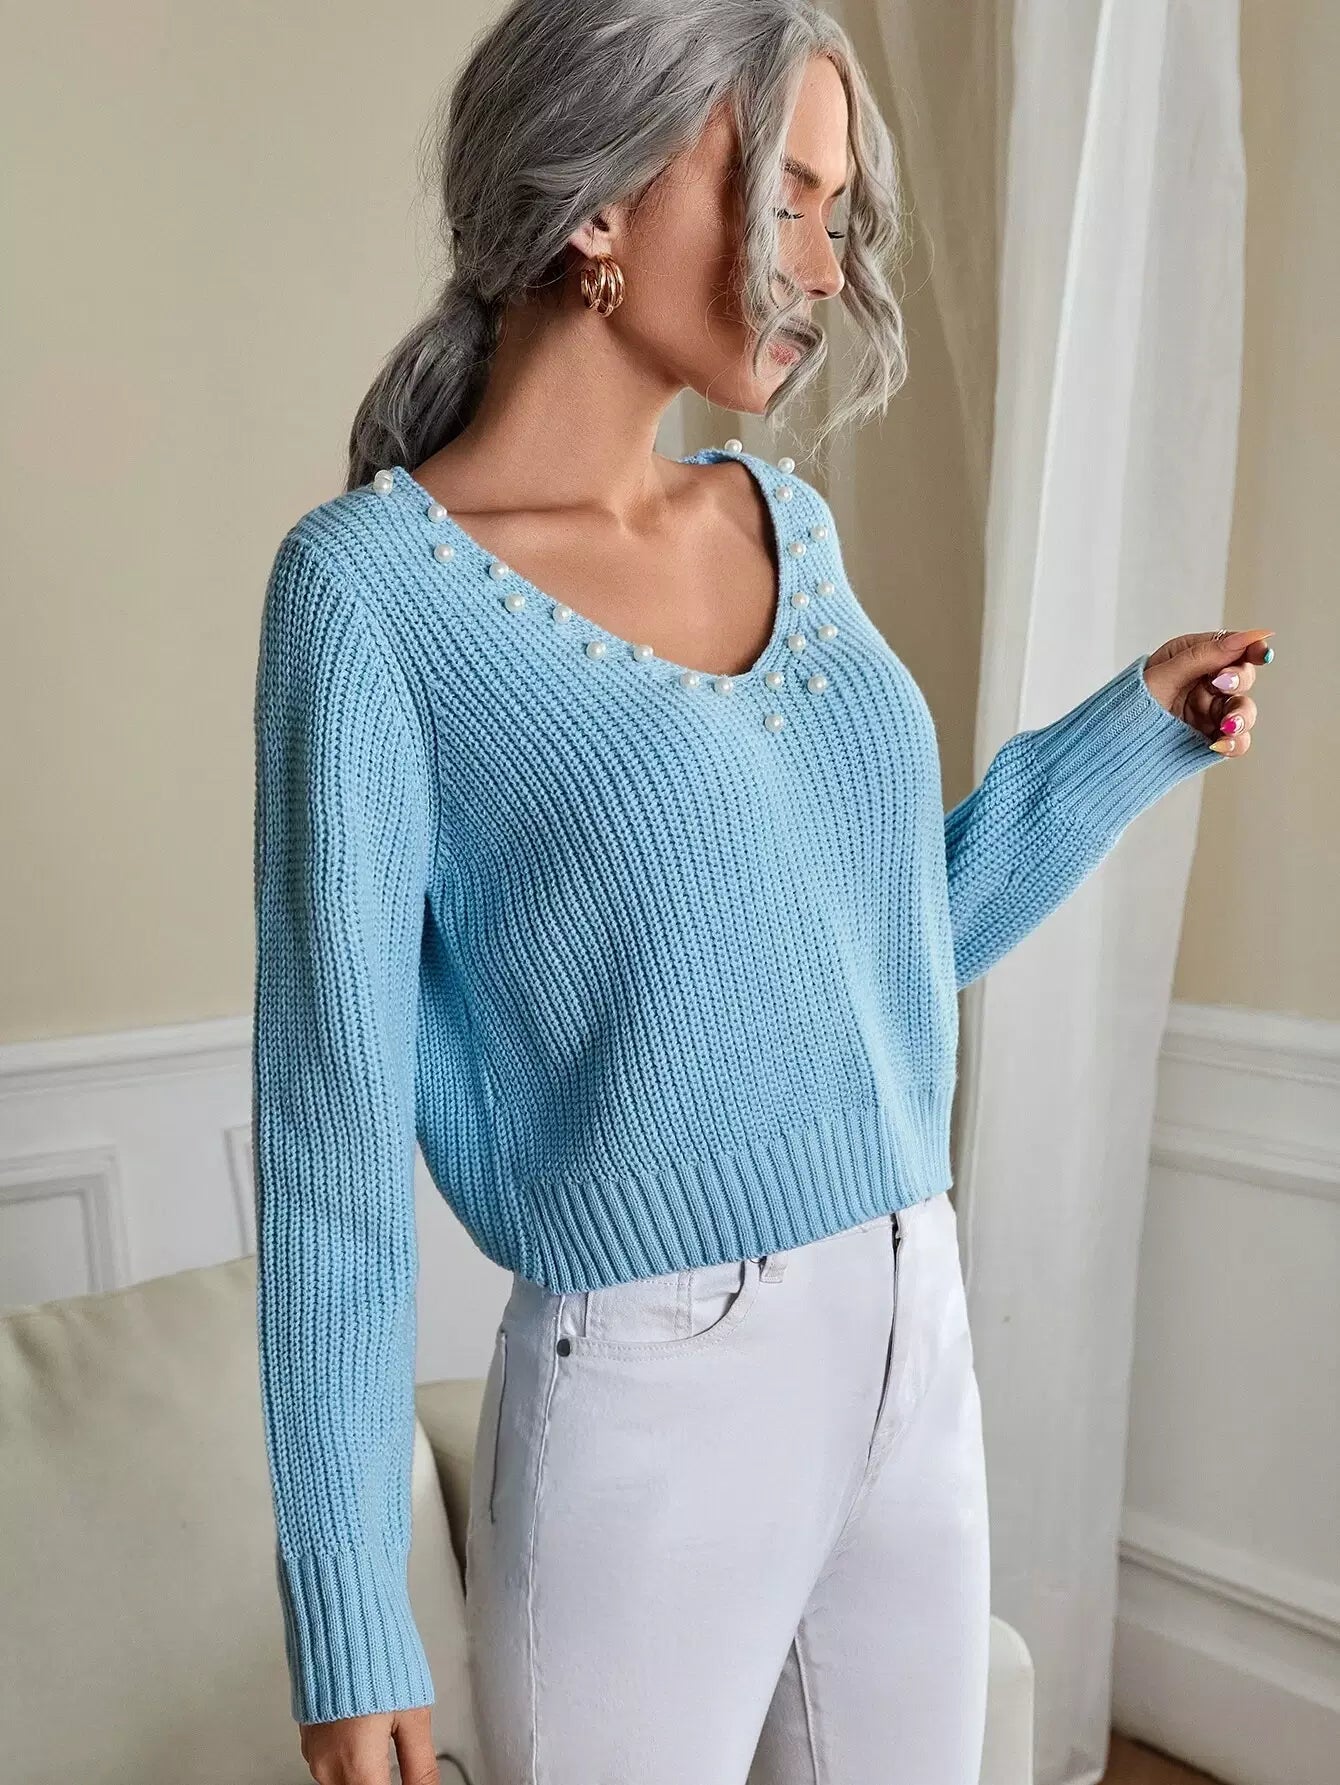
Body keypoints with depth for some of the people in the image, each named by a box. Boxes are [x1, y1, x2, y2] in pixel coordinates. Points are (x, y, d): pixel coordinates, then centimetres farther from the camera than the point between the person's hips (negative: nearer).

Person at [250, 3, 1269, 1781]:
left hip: (922, 1363, 6)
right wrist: (349, 1621, -10)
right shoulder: (372, 581, -12)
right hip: (647, 1401, -6)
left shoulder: (790, 525, 6)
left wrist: (1136, 733, 7)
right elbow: (335, 1110, -12)